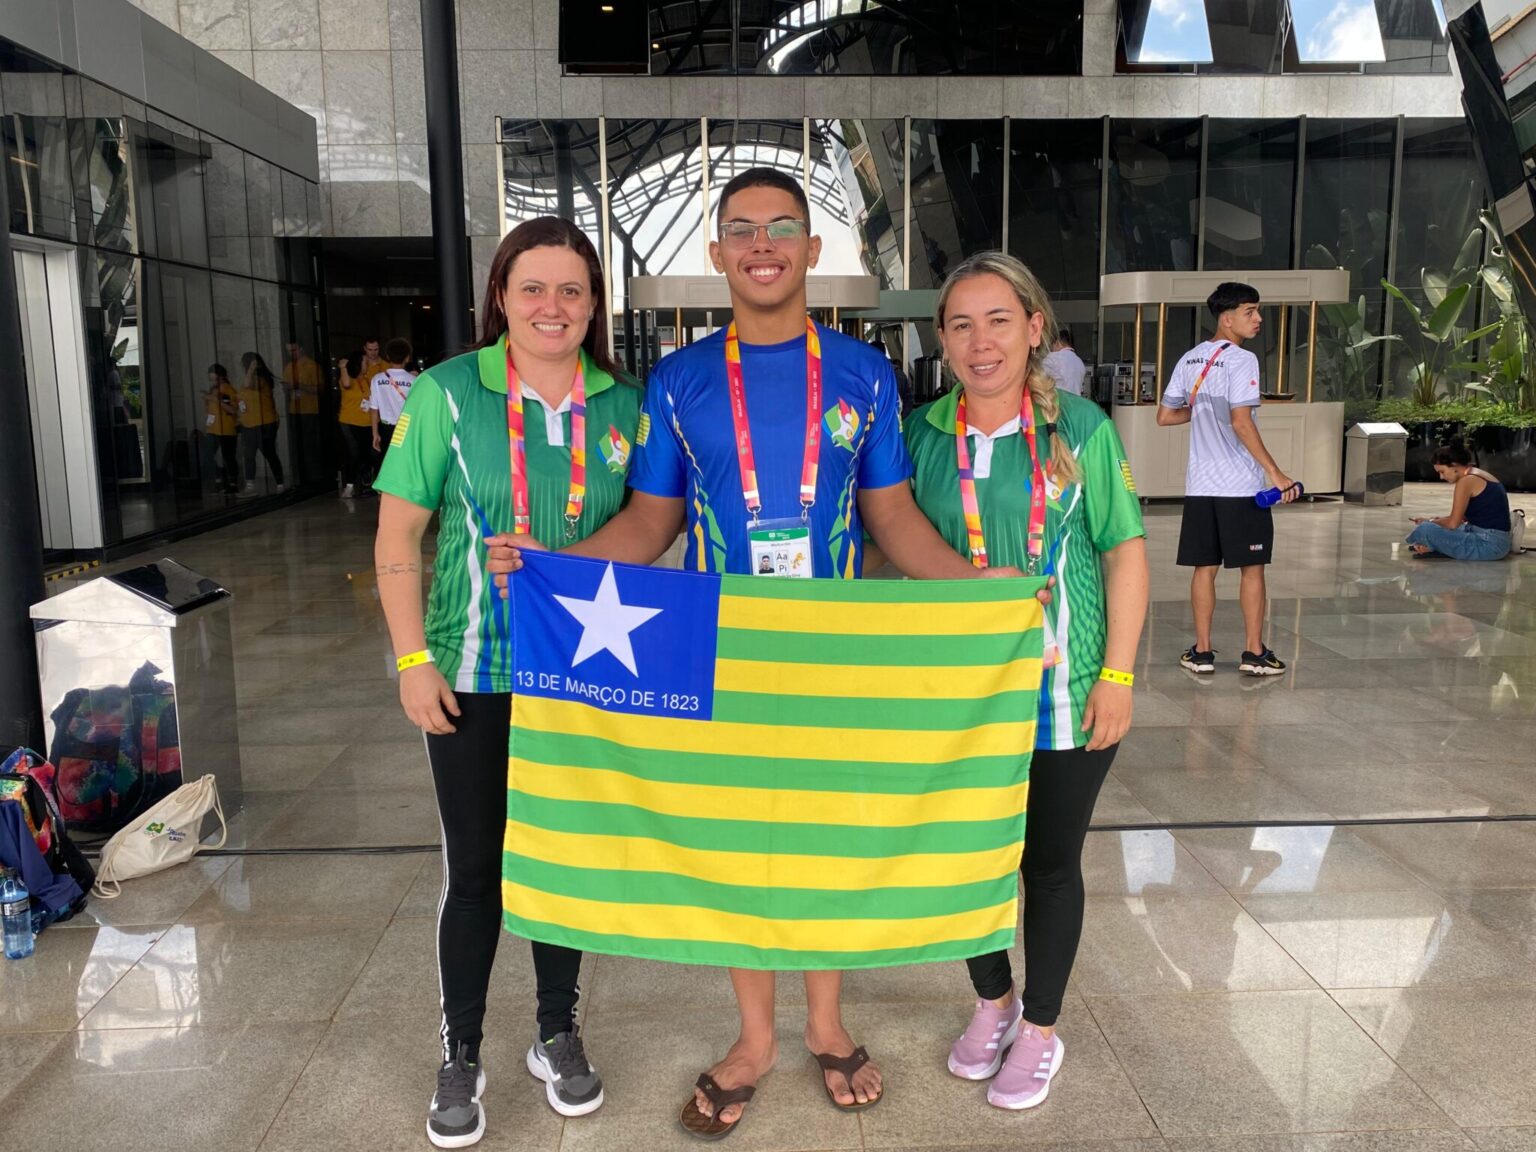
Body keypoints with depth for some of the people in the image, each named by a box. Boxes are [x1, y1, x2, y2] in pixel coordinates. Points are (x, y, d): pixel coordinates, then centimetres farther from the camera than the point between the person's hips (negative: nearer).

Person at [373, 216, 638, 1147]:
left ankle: (558, 1033, 34)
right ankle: (461, 1056, 27)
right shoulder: (447, 394, -7)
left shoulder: (624, 405, 0)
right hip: (474, 677, -2)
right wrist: (415, 659, -9)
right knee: (475, 866, 7)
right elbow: (398, 535, -4)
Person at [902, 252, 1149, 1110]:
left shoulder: (1081, 428, -6)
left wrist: (1118, 674, -8)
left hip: (1066, 693, -2)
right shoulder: (923, 434, -1)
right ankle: (993, 1002, 41)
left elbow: (1126, 553, -3)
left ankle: (1041, 1030, 34)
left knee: (1051, 861, 12)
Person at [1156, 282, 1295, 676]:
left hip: (1200, 484, 6)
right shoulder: (1241, 360, -11)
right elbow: (1241, 423, -19)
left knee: (1204, 567, 9)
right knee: (1251, 567, 5)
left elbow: (1165, 416, 14)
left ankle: (1202, 651, 11)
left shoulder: (1189, 359, 9)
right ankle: (1254, 652, 10)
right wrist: (1274, 472, -17)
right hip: (1241, 485, -6)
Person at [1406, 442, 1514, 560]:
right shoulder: (1480, 476, 15)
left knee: (1425, 530, -22)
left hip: (1488, 545, -11)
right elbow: (1462, 517, 21)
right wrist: (1431, 520, 14)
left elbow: (1453, 524, -13)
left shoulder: (1466, 481, -15)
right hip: (1498, 542, 11)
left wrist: (1430, 523, 5)